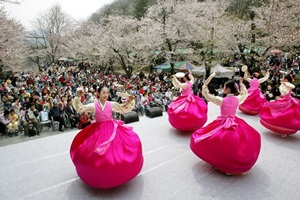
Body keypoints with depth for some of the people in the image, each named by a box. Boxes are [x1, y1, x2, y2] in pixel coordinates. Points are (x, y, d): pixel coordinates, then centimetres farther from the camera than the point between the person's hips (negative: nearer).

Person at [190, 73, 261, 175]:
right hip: (235, 124, 5)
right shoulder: (238, 99, -6)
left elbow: (205, 92, -13)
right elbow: (245, 93, 20)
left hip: (223, 124, -5)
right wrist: (241, 83, 23)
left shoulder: (221, 100, -17)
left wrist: (209, 78, -10)